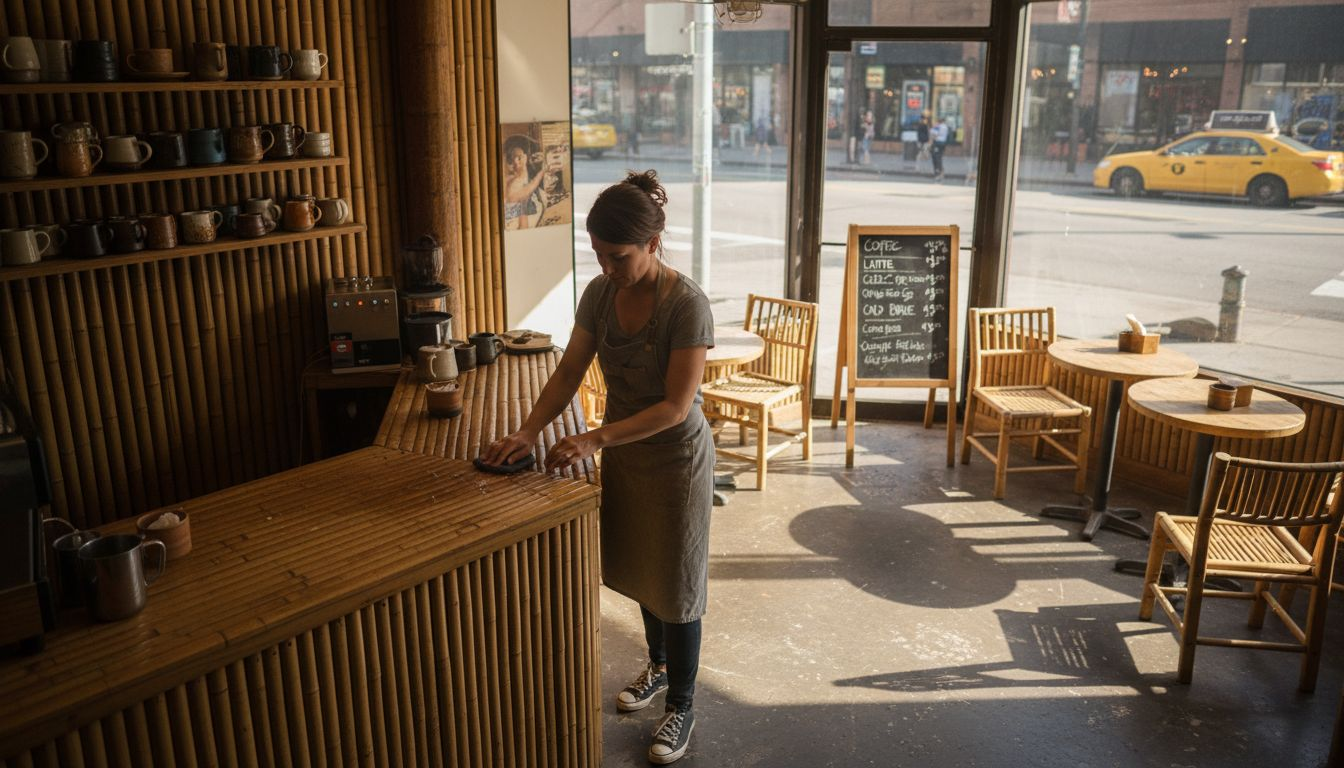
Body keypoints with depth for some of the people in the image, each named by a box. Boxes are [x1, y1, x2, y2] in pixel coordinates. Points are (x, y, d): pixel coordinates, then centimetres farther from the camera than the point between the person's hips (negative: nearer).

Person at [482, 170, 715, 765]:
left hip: (675, 458, -6)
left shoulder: (687, 304, -25)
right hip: (623, 454, 6)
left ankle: (681, 705, 27)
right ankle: (659, 663, 47)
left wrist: (595, 439, -33)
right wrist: (527, 433, -14)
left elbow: (676, 406, -26)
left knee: (674, 582, 7)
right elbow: (569, 371, -1)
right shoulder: (600, 293, -6)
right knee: (638, 570, 22)